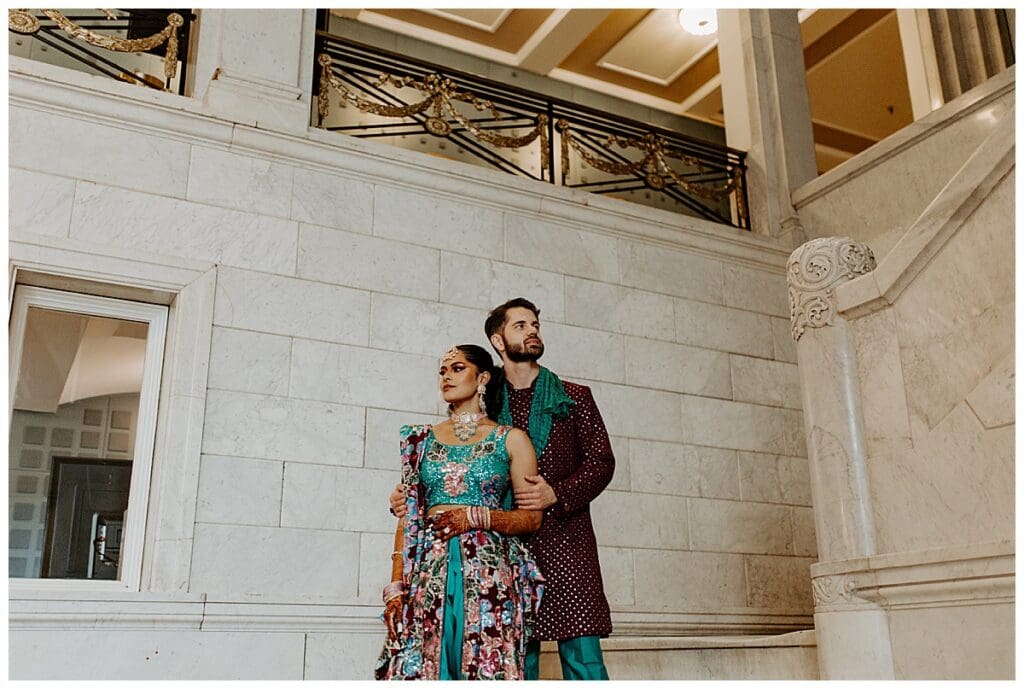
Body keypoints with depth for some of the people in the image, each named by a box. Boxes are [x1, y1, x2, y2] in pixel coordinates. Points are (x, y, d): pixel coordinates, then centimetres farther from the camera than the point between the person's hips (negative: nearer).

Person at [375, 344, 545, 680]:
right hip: (429, 570, 2)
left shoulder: (511, 440, 6)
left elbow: (532, 517, 3)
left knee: (486, 670, -5)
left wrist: (475, 516, -11)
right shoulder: (423, 440, 14)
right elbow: (408, 517, 10)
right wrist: (396, 585, 1)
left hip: (489, 572, -2)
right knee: (419, 669, -2)